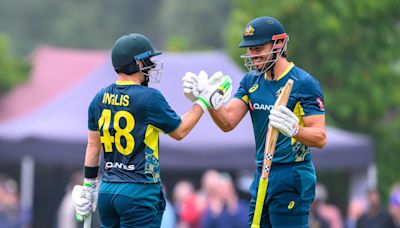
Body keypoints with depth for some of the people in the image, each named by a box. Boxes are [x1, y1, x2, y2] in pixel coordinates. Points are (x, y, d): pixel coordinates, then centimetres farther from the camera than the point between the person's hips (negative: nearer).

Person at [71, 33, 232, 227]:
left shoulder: (100, 99, 6)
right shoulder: (149, 98, -13)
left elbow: (93, 146, 13)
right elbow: (179, 131, 1)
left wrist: (88, 186, 21)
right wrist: (204, 101, 11)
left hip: (107, 190, 6)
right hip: (139, 192, -6)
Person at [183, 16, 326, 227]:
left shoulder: (304, 83, -11)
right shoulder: (251, 81, 11)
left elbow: (320, 137, -16)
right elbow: (227, 122, 3)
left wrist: (294, 130, -36)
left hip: (291, 178, -7)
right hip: (262, 175, 7)